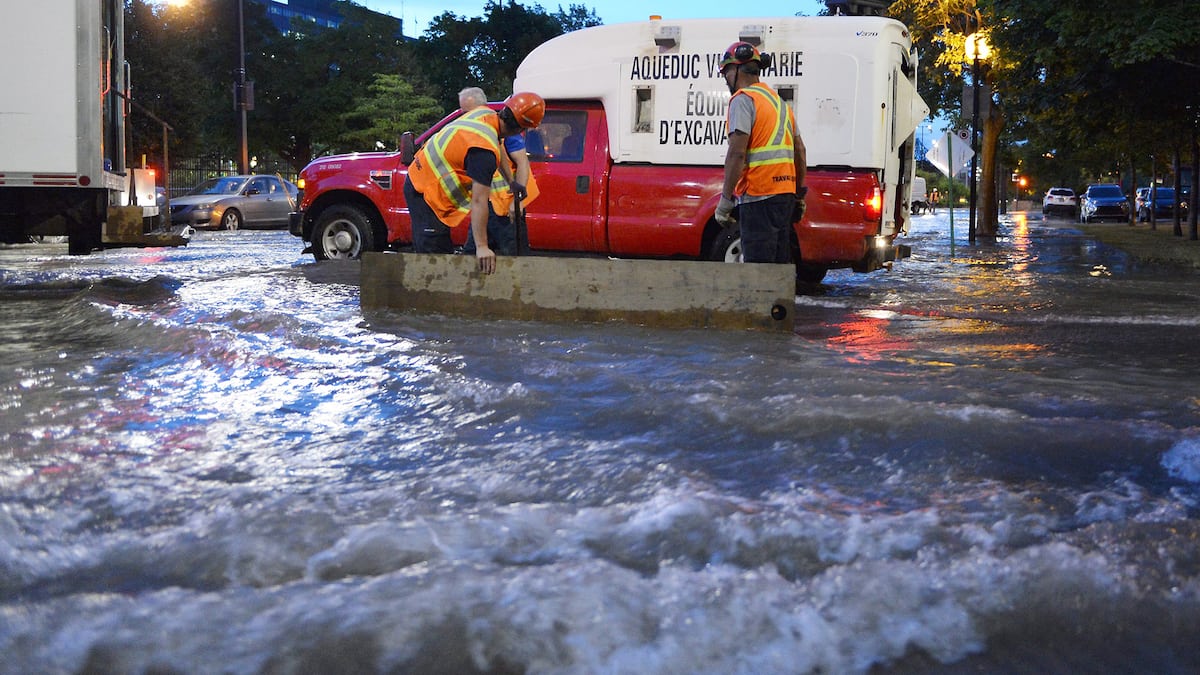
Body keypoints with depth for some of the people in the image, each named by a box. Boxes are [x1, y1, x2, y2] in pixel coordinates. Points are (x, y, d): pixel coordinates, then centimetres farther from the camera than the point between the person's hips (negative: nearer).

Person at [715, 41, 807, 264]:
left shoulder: (743, 99, -8)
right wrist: (800, 195, 25)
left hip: (758, 197, -9)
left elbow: (737, 153, -17)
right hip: (785, 195, 9)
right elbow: (800, 151, 21)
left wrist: (725, 198, -16)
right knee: (780, 264, 14)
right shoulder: (778, 101, 20)